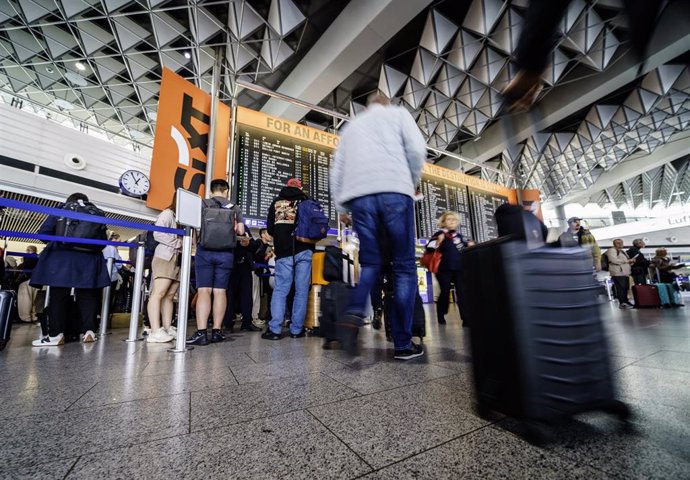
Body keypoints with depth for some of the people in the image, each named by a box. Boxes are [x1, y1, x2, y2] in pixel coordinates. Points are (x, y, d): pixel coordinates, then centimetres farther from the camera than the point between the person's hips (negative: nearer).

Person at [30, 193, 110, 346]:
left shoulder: (62, 209, 9)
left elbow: (43, 231, 2)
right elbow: (103, 240, 10)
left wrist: (58, 239, 19)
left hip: (61, 259, -1)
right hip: (88, 261, 2)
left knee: (58, 295, 3)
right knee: (87, 295, 6)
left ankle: (56, 334, 1)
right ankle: (88, 331, 4)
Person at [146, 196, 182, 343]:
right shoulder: (167, 213, 0)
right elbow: (158, 234, -11)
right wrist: (178, 243, -12)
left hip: (179, 260, 7)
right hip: (166, 258, -7)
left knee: (170, 296, 4)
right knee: (158, 293, -10)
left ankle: (167, 328, 4)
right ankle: (155, 332, -13)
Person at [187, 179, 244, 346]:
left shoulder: (203, 204, 6)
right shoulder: (234, 208, 10)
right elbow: (240, 231, 6)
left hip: (205, 251, -1)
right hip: (226, 253, 1)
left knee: (204, 290, -3)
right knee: (220, 291, 4)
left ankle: (201, 332, -7)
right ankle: (217, 331, 7)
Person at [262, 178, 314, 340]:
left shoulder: (276, 202, 12)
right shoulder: (305, 201, 10)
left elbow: (270, 229, 14)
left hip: (284, 253, 1)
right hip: (304, 251, 0)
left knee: (280, 289, 3)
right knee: (301, 291, 2)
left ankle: (275, 329, -3)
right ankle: (296, 330, 4)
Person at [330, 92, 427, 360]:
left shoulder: (351, 126, 30)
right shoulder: (398, 113, 21)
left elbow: (336, 171, 21)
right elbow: (416, 149, 3)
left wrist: (340, 206, 21)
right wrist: (413, 183, 17)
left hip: (359, 197, 4)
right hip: (394, 192, -3)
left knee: (370, 263, 10)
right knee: (404, 267, -1)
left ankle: (353, 315, -16)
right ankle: (403, 344, -1)